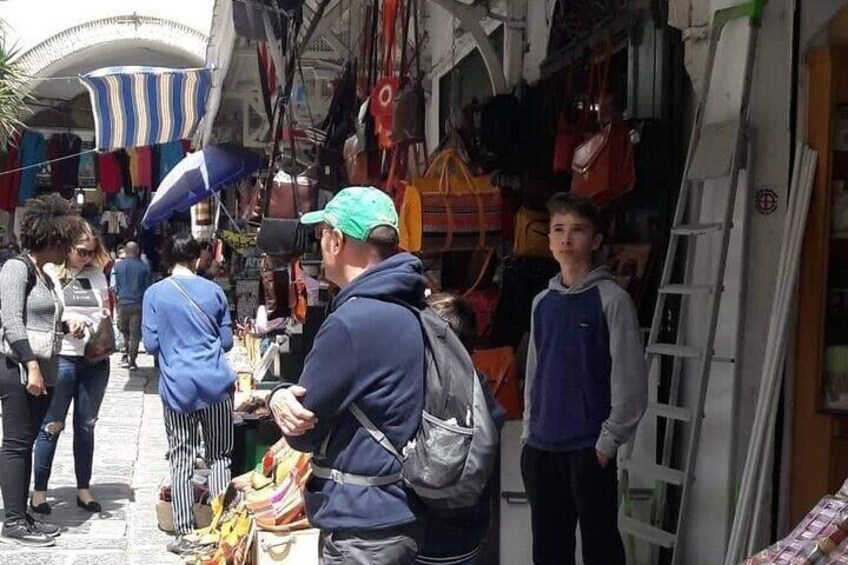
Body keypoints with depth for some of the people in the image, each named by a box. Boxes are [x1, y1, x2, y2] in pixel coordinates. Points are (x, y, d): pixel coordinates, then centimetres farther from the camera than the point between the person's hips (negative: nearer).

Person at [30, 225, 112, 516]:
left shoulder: (96, 275, 10)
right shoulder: (50, 272, -3)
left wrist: (106, 319, -5)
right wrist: (67, 320, -20)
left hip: (96, 359, 4)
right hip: (62, 357, -4)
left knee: (86, 425, 11)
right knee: (52, 425, 0)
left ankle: (84, 490, 19)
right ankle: (39, 492, 10)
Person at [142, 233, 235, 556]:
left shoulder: (154, 293, -1)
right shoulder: (214, 291, 2)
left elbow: (151, 344, -1)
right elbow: (227, 342, 7)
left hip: (177, 386, 0)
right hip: (216, 384, 1)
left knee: (181, 461, 5)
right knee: (219, 457, 10)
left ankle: (185, 535, 7)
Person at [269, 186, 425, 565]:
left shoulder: (352, 323, -24)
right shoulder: (404, 310, 7)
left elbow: (303, 432, -16)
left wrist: (281, 399, 4)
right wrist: (283, 397, -10)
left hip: (363, 527, -9)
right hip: (392, 514, 9)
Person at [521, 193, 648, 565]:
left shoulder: (612, 299, -7)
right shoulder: (542, 302, 10)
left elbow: (630, 380, -9)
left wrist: (609, 441, -11)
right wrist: (529, 431, 11)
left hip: (589, 449, -5)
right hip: (540, 448, 6)